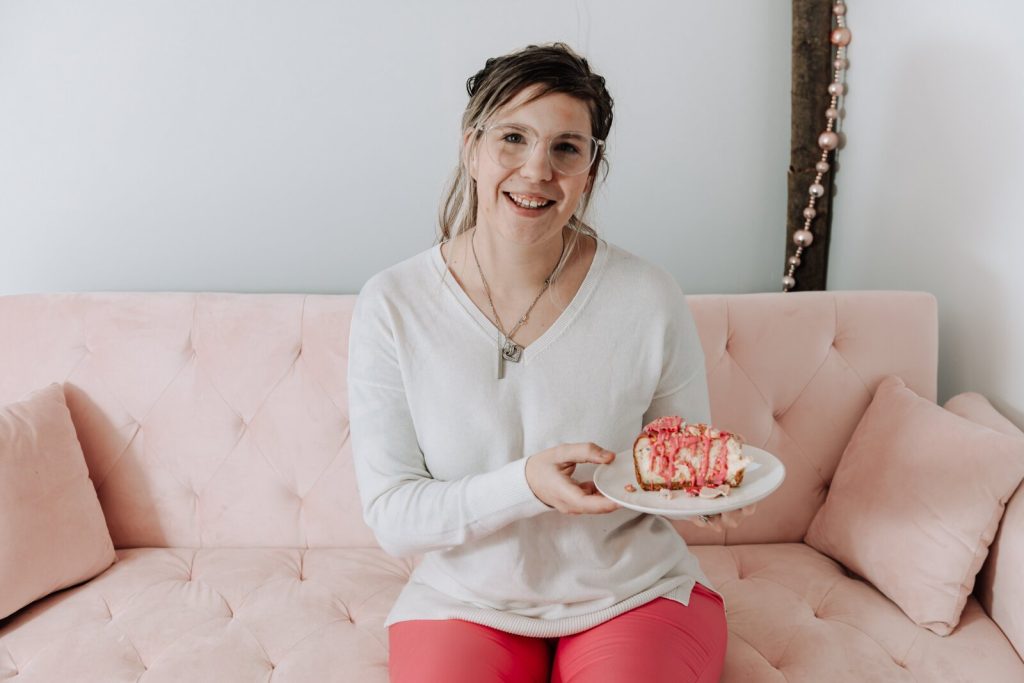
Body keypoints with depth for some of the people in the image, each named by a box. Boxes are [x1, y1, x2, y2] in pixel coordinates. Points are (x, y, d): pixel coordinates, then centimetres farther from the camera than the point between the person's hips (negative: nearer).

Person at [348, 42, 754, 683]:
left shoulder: (649, 298, -10)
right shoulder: (392, 305, -11)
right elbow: (391, 517, -12)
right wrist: (526, 485, -27)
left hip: (636, 597, 0)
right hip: (466, 604, 1)